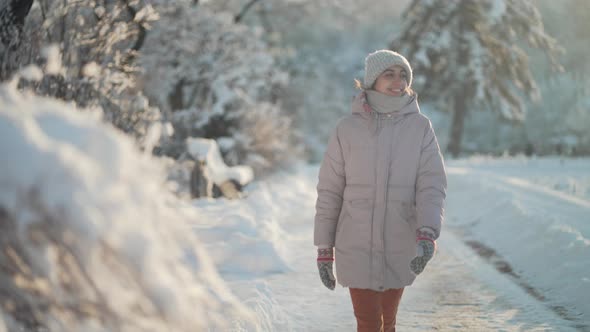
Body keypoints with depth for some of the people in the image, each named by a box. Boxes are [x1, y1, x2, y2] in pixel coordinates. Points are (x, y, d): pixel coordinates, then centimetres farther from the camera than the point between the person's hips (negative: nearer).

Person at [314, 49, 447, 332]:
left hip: (400, 248, 2)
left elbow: (432, 186, -12)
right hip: (357, 247, -1)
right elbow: (329, 191, -2)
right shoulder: (348, 128, -7)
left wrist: (427, 236, -29)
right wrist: (324, 249, -1)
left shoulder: (420, 128, -5)